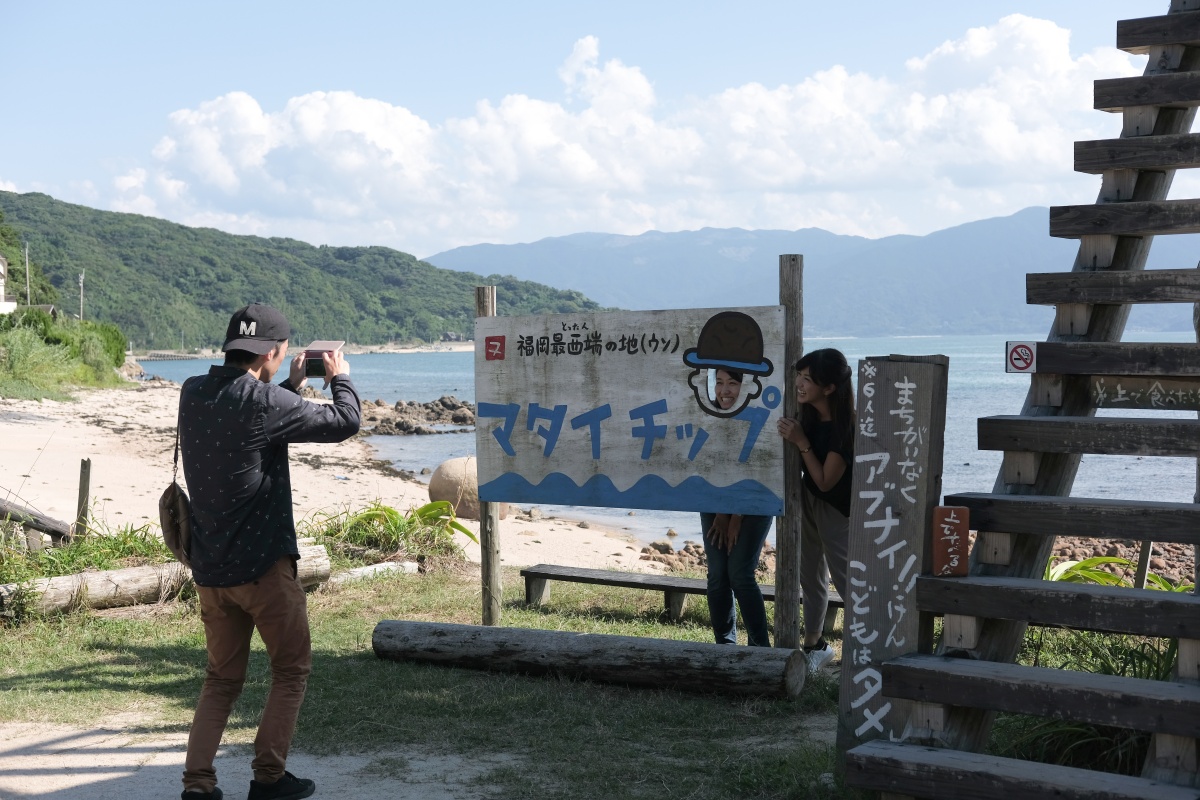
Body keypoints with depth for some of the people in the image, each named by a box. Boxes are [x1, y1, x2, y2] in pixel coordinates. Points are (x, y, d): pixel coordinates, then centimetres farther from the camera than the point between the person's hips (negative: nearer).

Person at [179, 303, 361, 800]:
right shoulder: (266, 402, -18)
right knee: (291, 670, 11)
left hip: (209, 568, 7)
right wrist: (340, 378, 8)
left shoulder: (193, 394, 3)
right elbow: (345, 422, -10)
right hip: (263, 565, -6)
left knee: (222, 677, 16)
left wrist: (292, 385, 22)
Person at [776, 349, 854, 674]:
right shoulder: (808, 415, -5)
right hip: (807, 501, 8)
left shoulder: (844, 428, -27)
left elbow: (825, 481, -24)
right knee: (811, 577, 18)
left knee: (847, 582, -5)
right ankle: (814, 644, 32)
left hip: (836, 510, -8)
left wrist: (801, 442, -27)